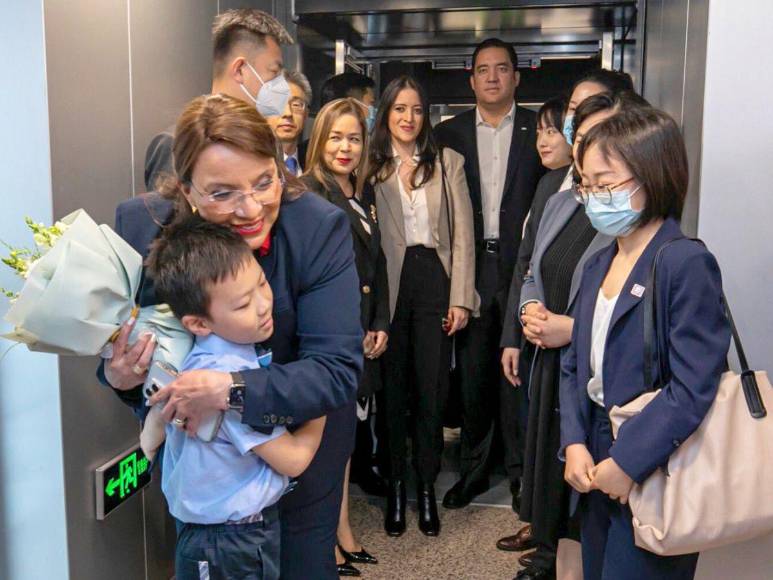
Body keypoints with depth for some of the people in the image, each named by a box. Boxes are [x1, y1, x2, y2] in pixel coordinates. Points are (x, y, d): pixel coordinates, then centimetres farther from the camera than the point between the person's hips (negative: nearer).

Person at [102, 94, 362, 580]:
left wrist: (230, 390, -42)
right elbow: (123, 343, -6)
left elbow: (338, 369, -30)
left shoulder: (322, 228, -28)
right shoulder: (141, 225, -20)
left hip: (301, 434, -2)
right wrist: (120, 376, -29)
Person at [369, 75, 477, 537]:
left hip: (433, 280, 1)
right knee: (393, 387, 8)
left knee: (432, 389, 4)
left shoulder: (448, 163, 7)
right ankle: (396, 486, 22)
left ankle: (427, 486, 20)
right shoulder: (371, 166, 5)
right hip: (387, 285, 0)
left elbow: (462, 235, 4)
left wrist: (460, 298, -3)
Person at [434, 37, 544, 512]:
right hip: (471, 266, 2)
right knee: (473, 374, 9)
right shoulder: (451, 133, 8)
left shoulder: (538, 130, 4)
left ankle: (521, 473, 18)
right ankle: (474, 470, 23)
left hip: (521, 265, -1)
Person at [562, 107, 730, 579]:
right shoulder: (600, 264, 8)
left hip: (652, 478, -7)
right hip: (596, 470, 7)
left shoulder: (687, 264, -16)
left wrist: (628, 463, -18)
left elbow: (693, 390, -21)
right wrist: (575, 443, -3)